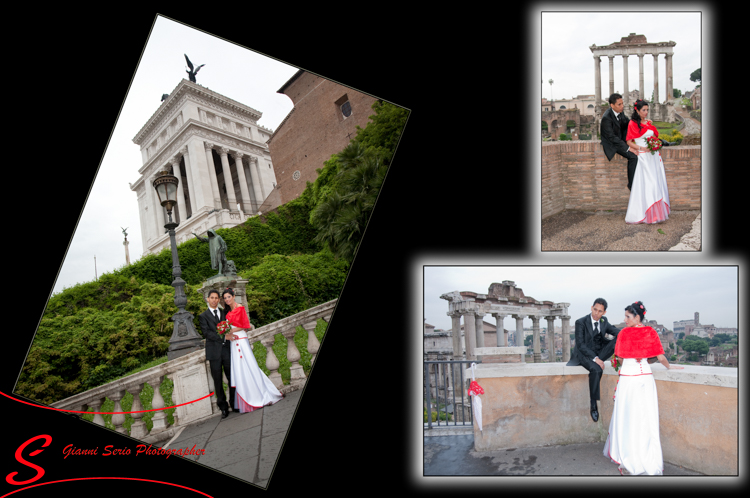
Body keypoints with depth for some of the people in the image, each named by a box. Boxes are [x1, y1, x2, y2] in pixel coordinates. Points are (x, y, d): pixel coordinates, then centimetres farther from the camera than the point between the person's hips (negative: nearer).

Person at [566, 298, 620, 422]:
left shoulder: (604, 322, 6)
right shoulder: (581, 322, -11)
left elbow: (618, 332, 2)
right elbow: (580, 345, -16)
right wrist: (594, 358, -26)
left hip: (599, 353, 6)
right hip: (584, 354, -6)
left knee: (617, 339, -17)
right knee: (596, 370, -36)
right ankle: (593, 404, -25)